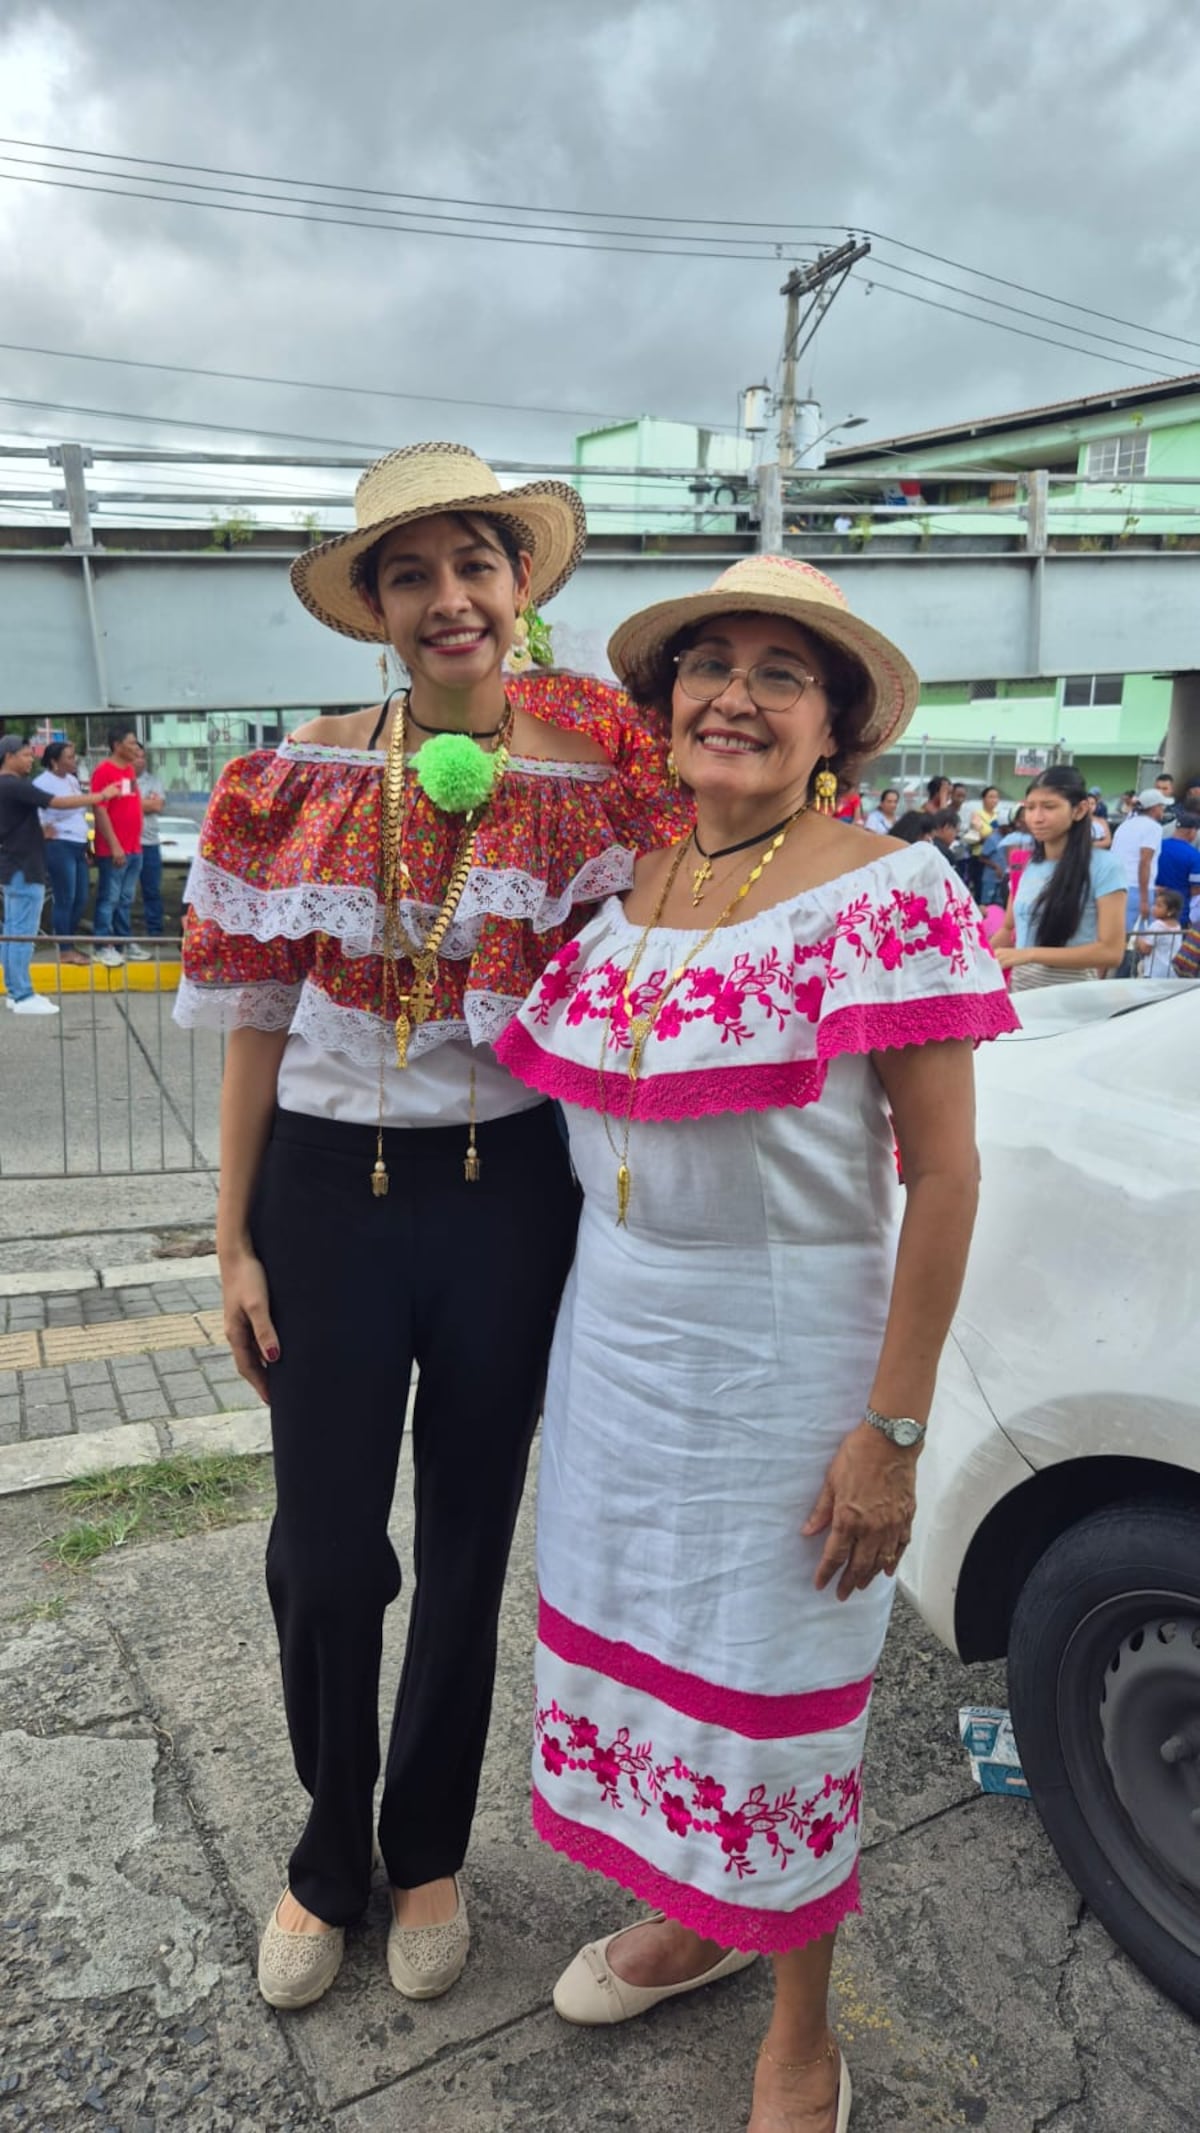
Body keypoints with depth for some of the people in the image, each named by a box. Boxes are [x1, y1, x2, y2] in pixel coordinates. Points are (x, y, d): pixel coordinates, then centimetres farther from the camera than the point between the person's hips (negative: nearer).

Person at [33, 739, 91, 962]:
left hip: (78, 845, 9)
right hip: (59, 846, -9)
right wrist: (43, 829, -15)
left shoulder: (72, 779, 16)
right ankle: (65, 950, 3)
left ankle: (72, 943, 23)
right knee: (65, 900, -4)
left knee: (81, 898, 11)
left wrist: (84, 843, 21)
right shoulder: (43, 782, -12)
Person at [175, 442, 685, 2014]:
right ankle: (331, 1859, 38)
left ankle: (429, 1854, 41)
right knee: (322, 1552, 9)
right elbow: (258, 1024, 0)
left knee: (470, 1540, 15)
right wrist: (234, 1241, 0)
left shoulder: (589, 777, -4)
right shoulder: (304, 780, -2)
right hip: (326, 1188, 0)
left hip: (508, 1192, 0)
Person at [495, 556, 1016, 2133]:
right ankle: (692, 1920, 49)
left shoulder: (891, 892, -15)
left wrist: (892, 1429, -17)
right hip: (612, 1340, 6)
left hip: (788, 1356, -6)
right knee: (632, 1635, 20)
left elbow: (943, 1172, -16)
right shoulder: (620, 893, 4)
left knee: (773, 1688, 10)